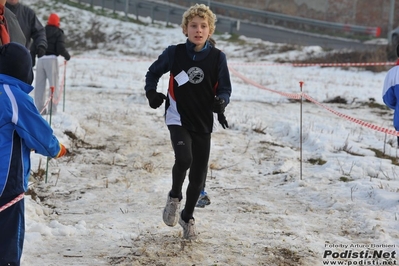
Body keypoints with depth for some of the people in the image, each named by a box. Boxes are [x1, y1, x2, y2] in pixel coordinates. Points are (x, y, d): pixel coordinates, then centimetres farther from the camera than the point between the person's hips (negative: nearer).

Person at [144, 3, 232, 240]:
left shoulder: (218, 58, -5)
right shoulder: (174, 53, -5)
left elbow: (225, 89, 3)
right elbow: (153, 73, 10)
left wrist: (221, 102, -19)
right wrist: (151, 92, -9)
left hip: (203, 123, 2)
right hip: (178, 118, -2)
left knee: (198, 175, 7)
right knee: (184, 158, -27)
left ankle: (188, 216, 33)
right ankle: (175, 197, 4)